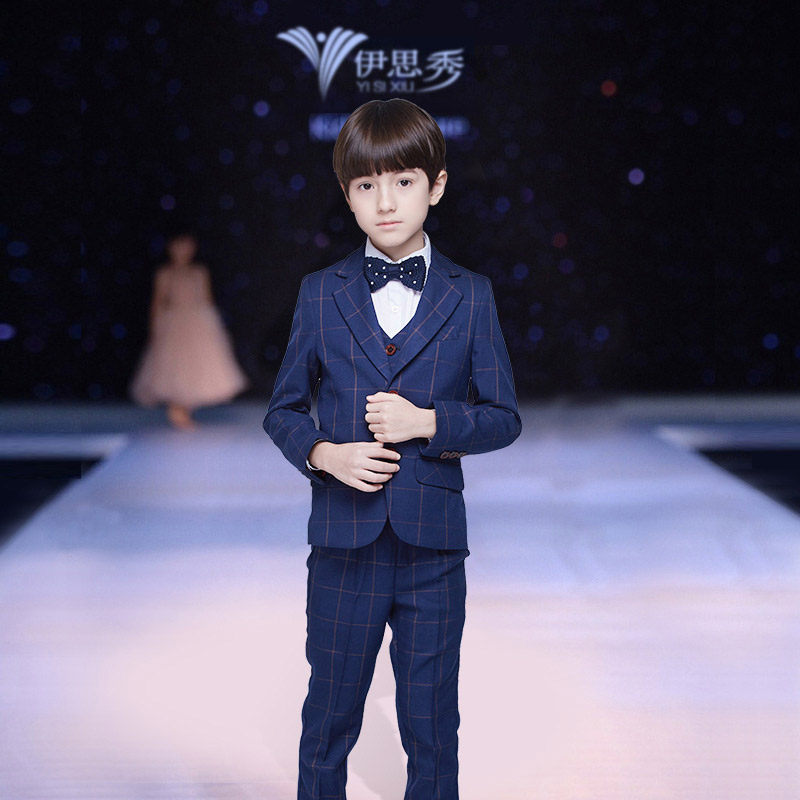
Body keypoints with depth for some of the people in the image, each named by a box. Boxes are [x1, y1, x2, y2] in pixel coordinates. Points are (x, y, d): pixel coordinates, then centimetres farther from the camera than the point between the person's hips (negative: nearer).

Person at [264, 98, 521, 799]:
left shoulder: (470, 296, 1)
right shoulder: (321, 293, 3)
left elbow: (503, 417, 2)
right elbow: (284, 410, 8)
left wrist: (427, 421, -15)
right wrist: (323, 453, -12)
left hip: (434, 549, 0)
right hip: (344, 541, 1)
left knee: (433, 730, 11)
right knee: (328, 721, 13)